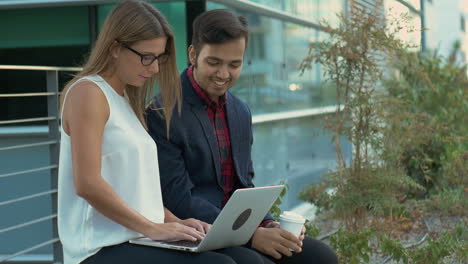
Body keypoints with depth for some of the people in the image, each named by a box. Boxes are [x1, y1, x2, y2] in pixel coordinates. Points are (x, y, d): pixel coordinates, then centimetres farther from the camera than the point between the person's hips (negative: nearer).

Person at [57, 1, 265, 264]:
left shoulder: (127, 100, 21)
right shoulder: (88, 93, -7)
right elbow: (87, 184, -18)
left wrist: (174, 221, 6)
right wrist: (153, 228, -15)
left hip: (139, 240, 9)